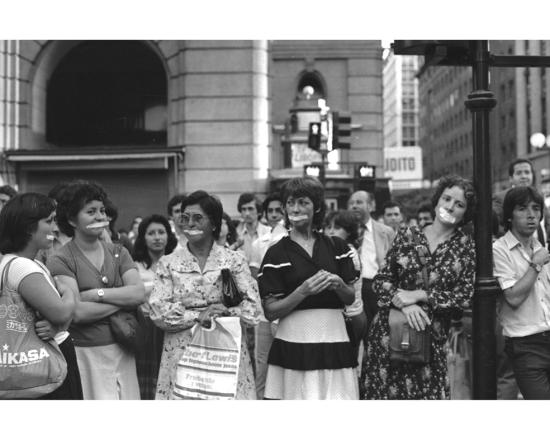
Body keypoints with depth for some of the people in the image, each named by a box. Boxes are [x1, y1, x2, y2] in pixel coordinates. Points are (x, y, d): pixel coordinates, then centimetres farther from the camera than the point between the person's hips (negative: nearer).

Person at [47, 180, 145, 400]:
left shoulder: (118, 252, 10)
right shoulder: (60, 260, -6)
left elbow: (140, 293, -4)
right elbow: (78, 313, -16)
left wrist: (95, 294, -12)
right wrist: (123, 299, -8)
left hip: (123, 352, 4)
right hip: (86, 354, -4)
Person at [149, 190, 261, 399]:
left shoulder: (233, 260, 6)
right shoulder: (168, 263, 8)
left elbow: (252, 307, 0)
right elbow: (158, 312, -2)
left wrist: (223, 314, -13)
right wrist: (198, 316, -11)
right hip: (181, 352, 0)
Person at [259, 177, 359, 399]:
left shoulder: (336, 247, 11)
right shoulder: (277, 253, 2)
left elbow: (351, 298, 15)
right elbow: (270, 312, -3)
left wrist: (338, 285, -7)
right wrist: (303, 291, -17)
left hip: (334, 339, 3)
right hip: (295, 343, -2)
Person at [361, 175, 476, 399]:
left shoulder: (465, 246, 4)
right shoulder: (407, 235, 5)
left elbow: (466, 296, -4)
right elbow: (381, 279, 3)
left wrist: (418, 295, -11)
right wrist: (404, 303, -15)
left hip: (433, 335, -1)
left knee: (428, 394, -6)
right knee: (385, 392, 0)